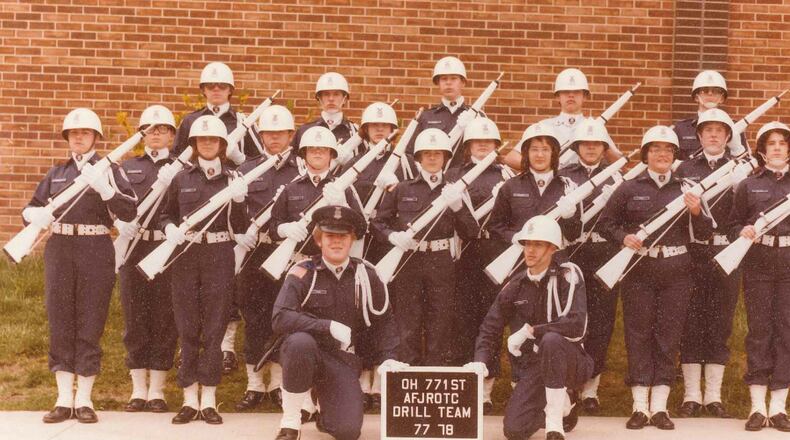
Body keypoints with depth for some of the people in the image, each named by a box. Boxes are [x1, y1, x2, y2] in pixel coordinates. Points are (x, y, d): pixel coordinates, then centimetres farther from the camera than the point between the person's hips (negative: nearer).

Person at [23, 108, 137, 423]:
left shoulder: (109, 170, 4)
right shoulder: (57, 172, 15)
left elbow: (129, 212, -9)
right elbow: (31, 208, 13)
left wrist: (103, 187, -23)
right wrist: (36, 215, -11)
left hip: (96, 249, -3)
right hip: (60, 247, 3)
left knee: (90, 323, 0)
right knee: (60, 322, 3)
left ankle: (84, 399, 7)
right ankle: (64, 399, 9)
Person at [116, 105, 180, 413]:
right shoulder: (128, 167, 15)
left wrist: (171, 184, -20)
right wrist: (121, 221, -17)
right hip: (134, 249, 2)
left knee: (165, 320, 1)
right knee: (135, 318, 4)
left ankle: (157, 391, 10)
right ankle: (138, 390, 13)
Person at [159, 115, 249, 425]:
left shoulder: (233, 179, 4)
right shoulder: (181, 179, 8)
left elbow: (240, 227, 0)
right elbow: (165, 215, 14)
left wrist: (238, 201, -18)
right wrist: (170, 229, -8)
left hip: (219, 257, -1)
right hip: (185, 256, 1)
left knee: (214, 328, 1)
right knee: (187, 327, 4)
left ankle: (209, 400, 9)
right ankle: (190, 399, 11)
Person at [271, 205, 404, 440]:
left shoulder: (365, 275, 2)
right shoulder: (303, 272, -8)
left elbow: (383, 321, 11)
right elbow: (280, 319, -19)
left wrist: (388, 358, -3)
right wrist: (329, 327, -24)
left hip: (343, 360, 2)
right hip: (305, 353, -2)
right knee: (300, 341, -39)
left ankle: (325, 414, 23)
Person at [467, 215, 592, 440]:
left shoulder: (568, 275, -11)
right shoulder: (515, 285, 5)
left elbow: (577, 325, -25)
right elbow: (490, 327, 10)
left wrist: (529, 331, -20)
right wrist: (480, 361, -9)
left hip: (570, 361, -5)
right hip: (532, 367, 5)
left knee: (551, 340, -38)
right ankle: (563, 406, 20)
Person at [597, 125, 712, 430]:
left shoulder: (686, 189, 9)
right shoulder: (629, 189, 5)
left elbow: (705, 235, 8)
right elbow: (605, 223, 8)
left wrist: (696, 213, -11)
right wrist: (623, 237, -11)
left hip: (676, 272, 1)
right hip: (638, 271, -1)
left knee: (669, 336, 2)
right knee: (638, 334, 0)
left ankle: (660, 406, 8)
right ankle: (640, 406, 6)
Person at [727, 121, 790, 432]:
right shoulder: (748, 185, 8)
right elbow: (732, 225, 9)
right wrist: (743, 232, -12)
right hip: (758, 266, -1)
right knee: (759, 330, 0)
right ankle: (757, 405, 5)